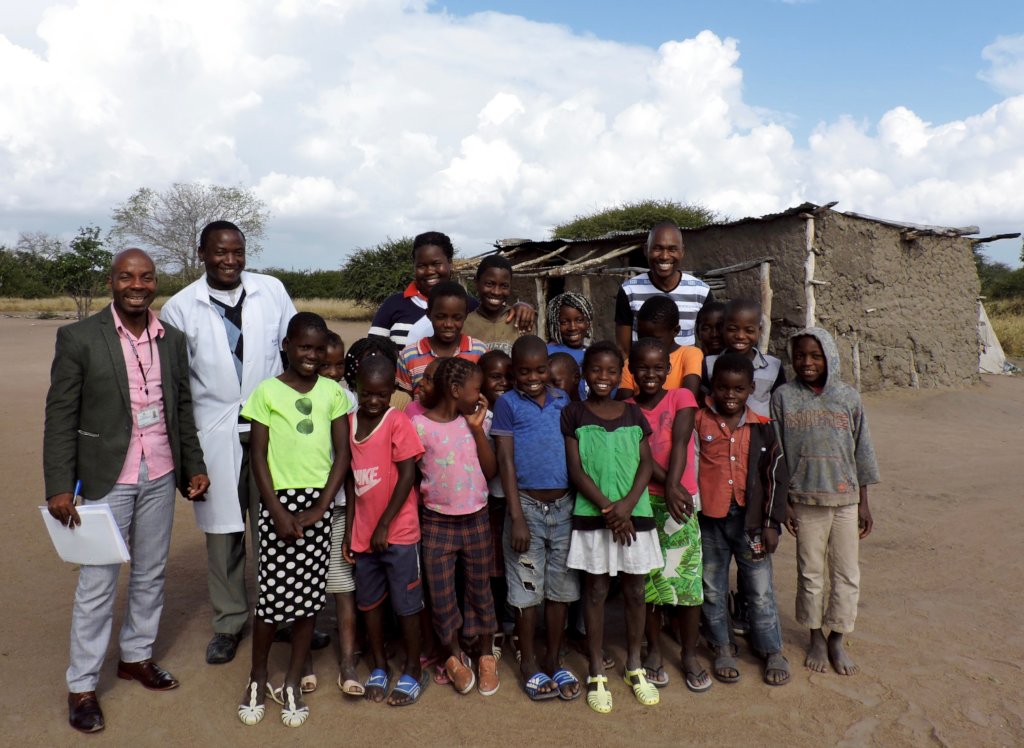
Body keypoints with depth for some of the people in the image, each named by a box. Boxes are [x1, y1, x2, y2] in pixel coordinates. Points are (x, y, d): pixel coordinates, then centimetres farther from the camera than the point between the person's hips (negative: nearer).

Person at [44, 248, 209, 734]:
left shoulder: (172, 340, 4)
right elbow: (61, 417, -8)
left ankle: (137, 656, 36)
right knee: (97, 585, 6)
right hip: (107, 480, -4)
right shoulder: (79, 338, -9)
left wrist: (194, 466, 9)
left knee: (151, 573, 16)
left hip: (160, 477, 4)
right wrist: (59, 487, -12)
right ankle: (82, 685, 22)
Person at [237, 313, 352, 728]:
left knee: (309, 595, 7)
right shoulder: (266, 392, -2)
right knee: (273, 594, 1)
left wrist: (319, 509, -7)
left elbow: (342, 453, 1)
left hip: (319, 501, 2)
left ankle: (293, 683, 23)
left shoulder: (333, 392, 3)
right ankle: (257, 678, 24)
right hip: (279, 499, -2)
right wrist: (277, 511, -10)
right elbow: (258, 456, -3)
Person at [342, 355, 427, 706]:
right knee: (370, 601, 15)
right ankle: (379, 667, 33)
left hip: (398, 532, -5)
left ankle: (412, 672, 22)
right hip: (363, 532, 5)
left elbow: (407, 476, -14)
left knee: (406, 604, 6)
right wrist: (349, 529, 5)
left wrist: (384, 525, -13)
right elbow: (352, 479, 7)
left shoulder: (398, 422, -12)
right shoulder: (349, 422, 3)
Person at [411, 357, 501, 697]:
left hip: (476, 520, 3)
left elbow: (490, 471, -4)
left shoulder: (473, 421, 1)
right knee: (441, 595, 6)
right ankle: (454, 655, 30)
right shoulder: (419, 425, -10)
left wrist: (478, 427, -10)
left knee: (480, 589, 13)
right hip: (437, 523, -3)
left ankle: (487, 656, 31)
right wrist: (415, 517, -8)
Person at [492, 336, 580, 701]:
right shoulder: (507, 404, -3)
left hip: (565, 506, 3)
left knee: (561, 588, 12)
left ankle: (553, 659, 27)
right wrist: (517, 517, -11)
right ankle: (528, 662, 24)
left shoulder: (565, 401, 6)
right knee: (527, 589, 7)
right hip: (527, 505, -3)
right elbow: (505, 461, -7)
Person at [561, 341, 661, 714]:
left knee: (635, 590, 10)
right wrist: (608, 507, -15)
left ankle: (634, 665, 27)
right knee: (595, 591, 6)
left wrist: (627, 504, -13)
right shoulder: (574, 414, -1)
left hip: (635, 514, 3)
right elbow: (575, 469, -6)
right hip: (592, 516, -2)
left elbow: (646, 464, 2)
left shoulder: (633, 413, 7)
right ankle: (597, 671, 19)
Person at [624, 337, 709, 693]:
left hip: (681, 499, -1)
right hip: (642, 501, 1)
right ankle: (654, 652, 25)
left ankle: (690, 655, 19)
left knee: (688, 579, 2)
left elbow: (679, 444, -12)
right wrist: (667, 486, -21)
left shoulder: (682, 398, 1)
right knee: (649, 580, 8)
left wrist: (673, 486, -24)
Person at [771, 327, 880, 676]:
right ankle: (815, 637, 28)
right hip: (805, 500, -1)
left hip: (845, 498, 1)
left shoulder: (847, 397, 0)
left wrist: (863, 503, 4)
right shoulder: (784, 397, -4)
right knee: (810, 572, 10)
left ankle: (837, 639, 26)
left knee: (847, 574, 8)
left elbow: (862, 452, 5)